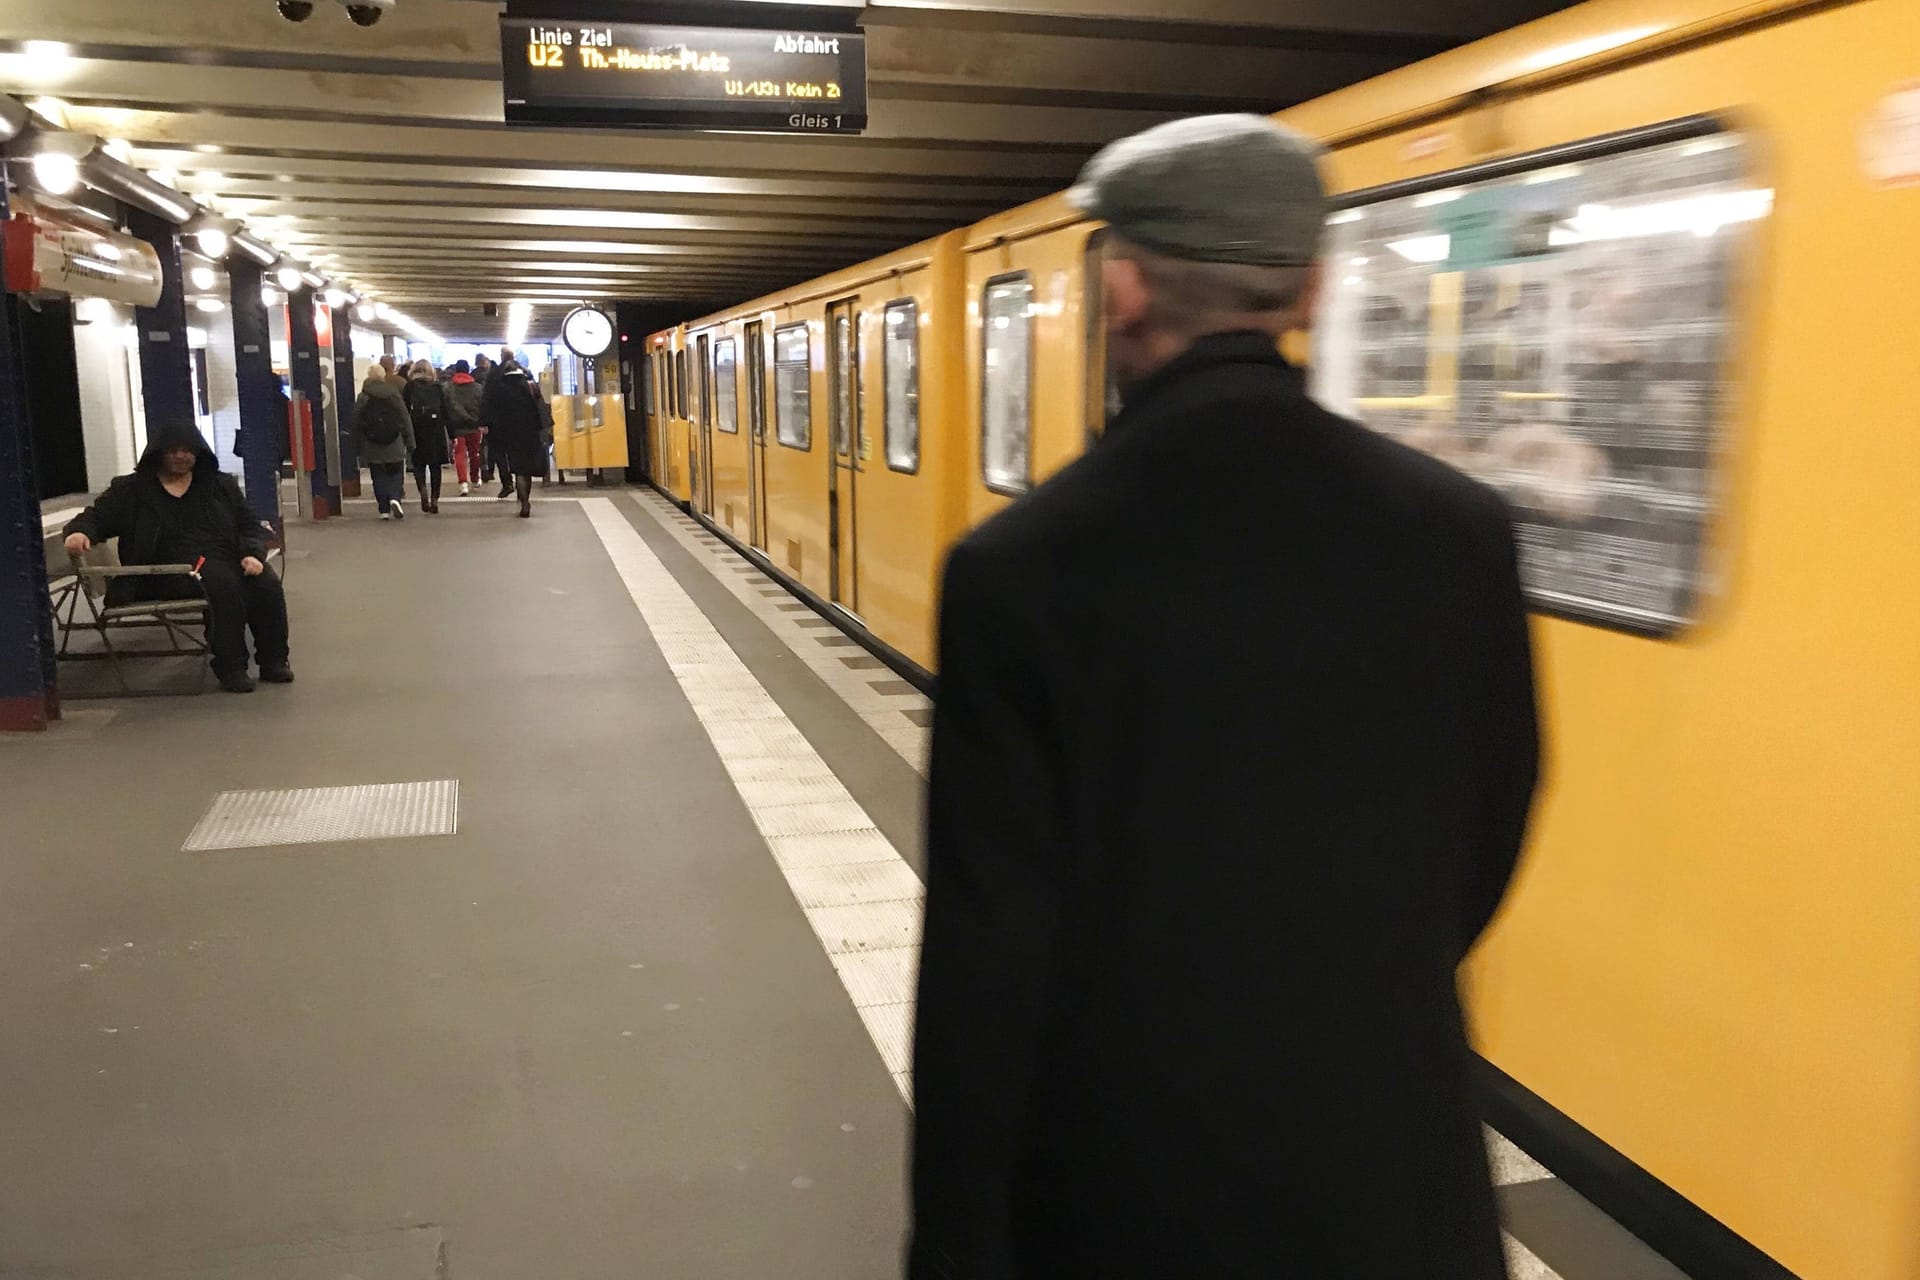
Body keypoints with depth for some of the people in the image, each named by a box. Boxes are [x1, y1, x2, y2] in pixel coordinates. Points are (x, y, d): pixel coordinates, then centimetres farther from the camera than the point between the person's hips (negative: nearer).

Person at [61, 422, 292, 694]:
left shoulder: (222, 485, 20)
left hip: (229, 563, 3)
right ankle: (230, 668, -33)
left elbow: (251, 525, 18)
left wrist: (253, 555, -4)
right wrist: (80, 531, -13)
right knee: (222, 582, -36)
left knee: (266, 584, -29)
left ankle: (273, 661, -16)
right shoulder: (132, 490, 15)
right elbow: (95, 518, 13)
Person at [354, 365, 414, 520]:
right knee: (396, 473, 9)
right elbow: (406, 419, -1)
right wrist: (409, 443, 3)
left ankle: (384, 510, 3)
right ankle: (395, 498, -17)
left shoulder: (363, 397, -3)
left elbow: (356, 422, -3)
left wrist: (360, 448, 9)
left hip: (372, 445, 0)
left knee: (378, 477, 6)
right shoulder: (394, 394, -1)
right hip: (394, 444, 0)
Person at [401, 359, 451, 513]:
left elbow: (403, 409, -1)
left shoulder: (409, 387, 2)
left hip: (416, 429, -1)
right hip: (436, 428, 1)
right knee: (435, 465, 7)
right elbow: (447, 411, 3)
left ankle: (422, 488, -15)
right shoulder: (438, 387, 5)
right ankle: (434, 499, 4)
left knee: (418, 463, 10)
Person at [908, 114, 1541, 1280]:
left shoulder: (1021, 569, -18)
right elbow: (1480, 863, 3)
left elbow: (986, 958, -16)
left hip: (1126, 1183, -1)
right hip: (1396, 1179, 2)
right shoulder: (1464, 531, -9)